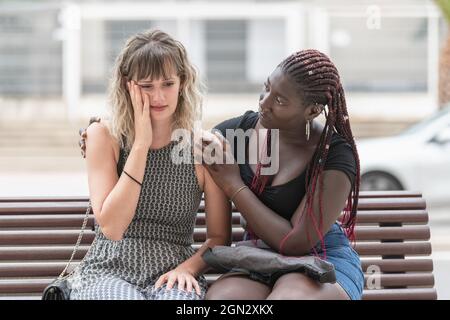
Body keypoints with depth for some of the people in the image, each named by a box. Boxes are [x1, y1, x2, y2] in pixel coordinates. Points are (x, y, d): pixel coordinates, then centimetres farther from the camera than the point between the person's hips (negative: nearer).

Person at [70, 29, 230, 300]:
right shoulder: (104, 137, 1)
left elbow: (220, 237, 8)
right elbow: (111, 227, -9)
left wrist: (188, 268, -13)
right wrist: (141, 143, -10)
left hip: (171, 276, 0)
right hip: (108, 271, 0)